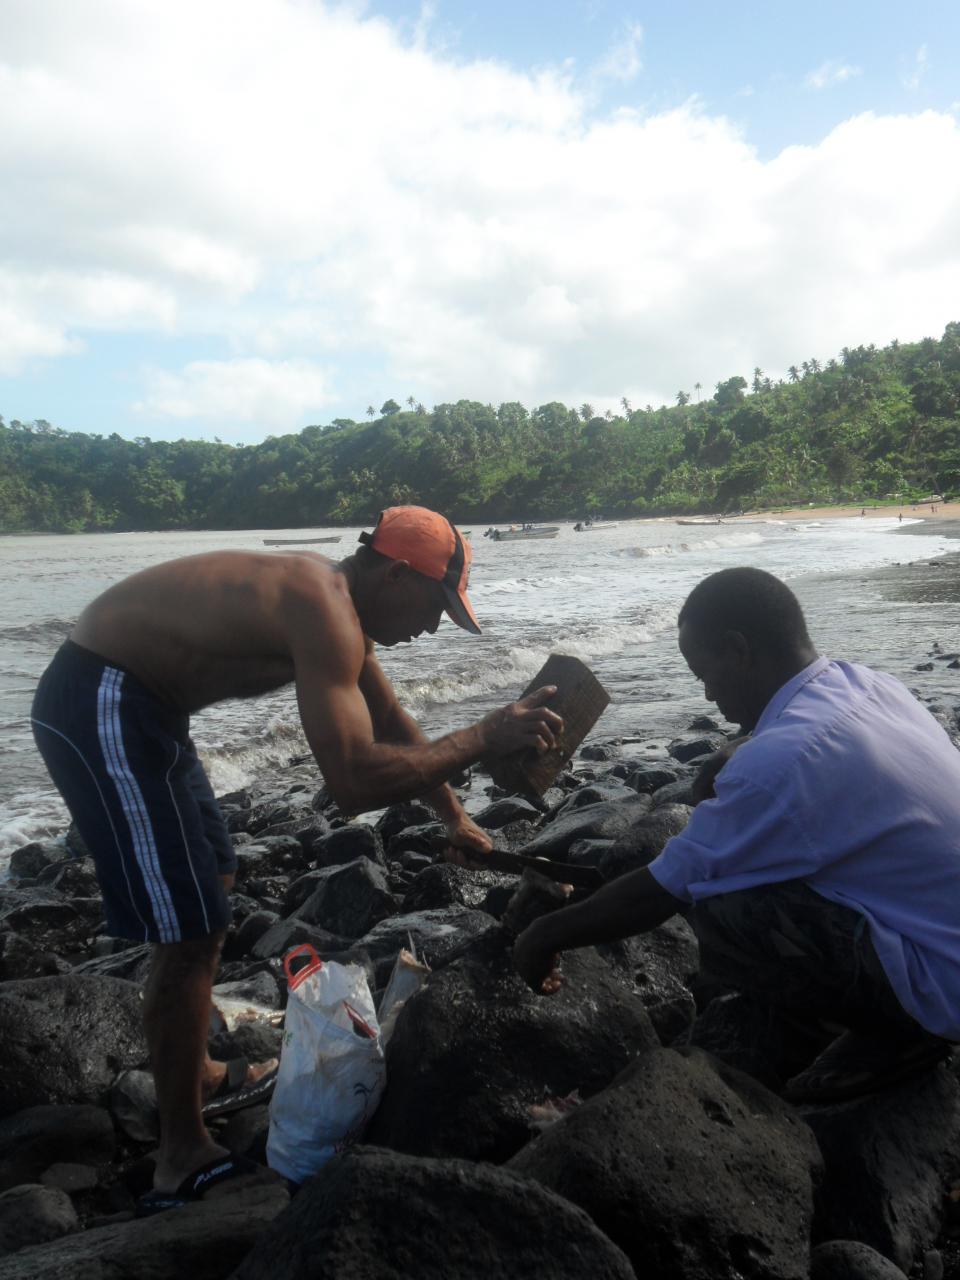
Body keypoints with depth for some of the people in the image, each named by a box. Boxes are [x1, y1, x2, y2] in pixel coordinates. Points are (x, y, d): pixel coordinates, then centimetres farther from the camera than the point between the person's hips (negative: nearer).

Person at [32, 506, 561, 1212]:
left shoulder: (331, 598, 8)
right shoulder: (324, 610, -24)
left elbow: (394, 724, 20)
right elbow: (356, 781, -31)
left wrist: (455, 817, 24)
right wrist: (485, 738, -21)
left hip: (139, 701, 11)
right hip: (100, 705, -11)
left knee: (210, 883, 22)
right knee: (190, 932, -7)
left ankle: (194, 1073, 41)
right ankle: (184, 1160, 10)